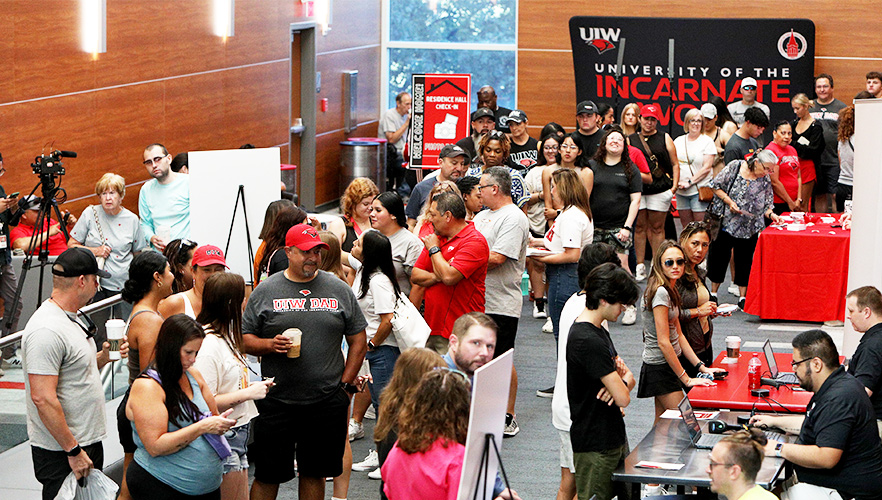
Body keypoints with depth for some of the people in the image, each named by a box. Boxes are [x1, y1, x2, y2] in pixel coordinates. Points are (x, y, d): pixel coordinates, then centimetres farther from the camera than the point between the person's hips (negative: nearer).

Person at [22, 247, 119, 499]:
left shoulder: (71, 318, 12)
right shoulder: (46, 331, -21)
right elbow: (42, 398, -25)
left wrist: (103, 356, 6)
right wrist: (73, 450, -23)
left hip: (89, 440, 10)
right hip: (60, 454, -10)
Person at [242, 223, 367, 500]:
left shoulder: (339, 290, 6)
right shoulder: (265, 291, 2)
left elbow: (358, 341, 10)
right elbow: (244, 339, 5)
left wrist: (346, 383, 3)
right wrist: (270, 344, -15)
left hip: (327, 402, 1)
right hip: (276, 402, -1)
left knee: (314, 472, 10)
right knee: (267, 475, 2)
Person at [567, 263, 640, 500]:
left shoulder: (600, 332, 11)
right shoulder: (589, 341, -23)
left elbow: (629, 379, 16)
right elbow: (623, 398, -24)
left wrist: (623, 379, -9)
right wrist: (623, 381, 0)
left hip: (614, 437, 10)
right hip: (596, 447, -10)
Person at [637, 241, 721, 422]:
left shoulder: (670, 290, 11)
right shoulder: (660, 293, -19)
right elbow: (663, 342, -21)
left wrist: (701, 367, 8)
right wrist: (687, 379, -19)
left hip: (670, 362, 9)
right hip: (660, 368, -9)